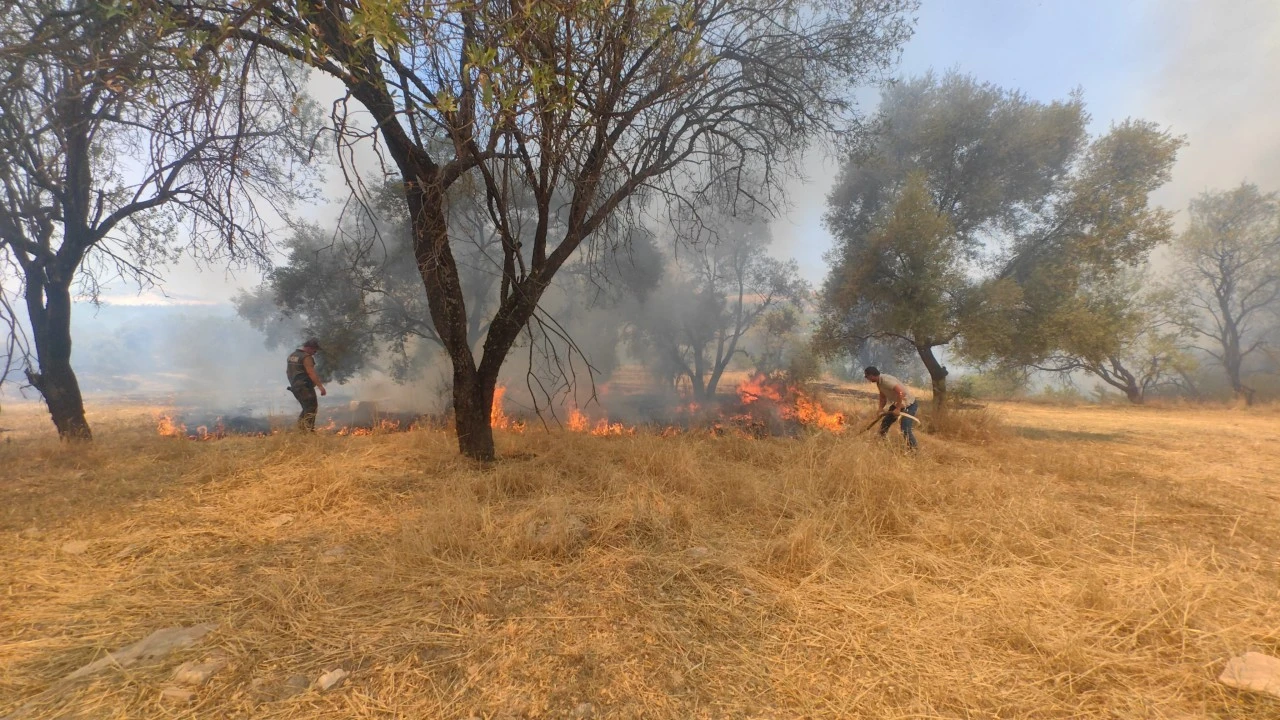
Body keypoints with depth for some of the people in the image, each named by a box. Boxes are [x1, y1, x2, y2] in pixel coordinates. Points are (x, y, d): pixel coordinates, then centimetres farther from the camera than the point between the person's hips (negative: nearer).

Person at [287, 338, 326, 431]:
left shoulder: (292, 355, 15)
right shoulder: (306, 357, -15)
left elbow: (287, 370, 23)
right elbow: (311, 373, -23)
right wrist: (321, 386, -26)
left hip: (295, 387, 9)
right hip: (305, 387, -9)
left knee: (307, 408, 18)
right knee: (312, 407, -7)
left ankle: (300, 428, 18)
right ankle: (308, 430, -13)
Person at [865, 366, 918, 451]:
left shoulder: (886, 380, -29)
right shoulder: (879, 382, 2)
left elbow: (901, 392, -37)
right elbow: (883, 396, 11)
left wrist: (898, 409, -33)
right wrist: (881, 408, -5)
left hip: (909, 404, -10)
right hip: (896, 404, 10)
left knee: (905, 430, -19)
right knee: (884, 424, 16)